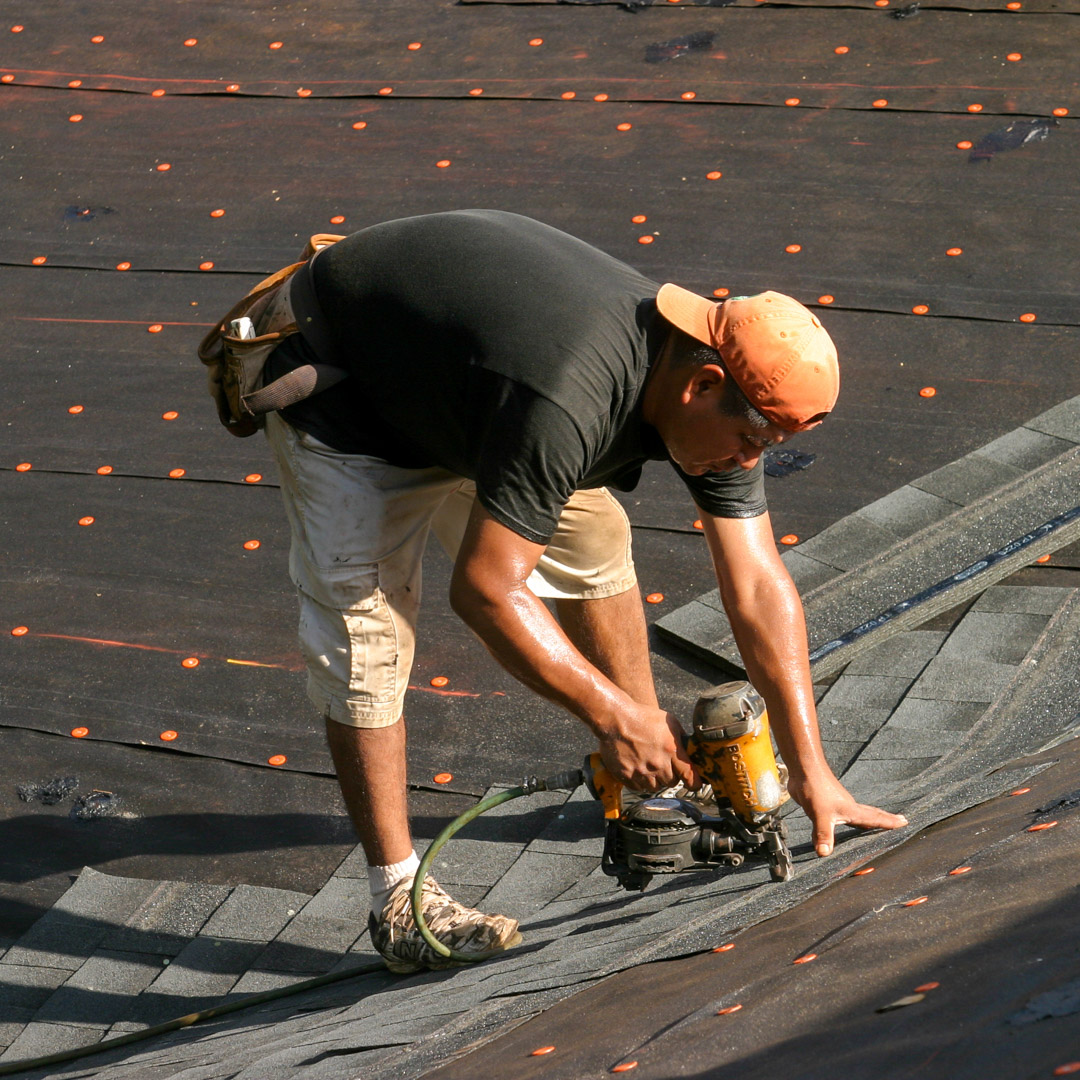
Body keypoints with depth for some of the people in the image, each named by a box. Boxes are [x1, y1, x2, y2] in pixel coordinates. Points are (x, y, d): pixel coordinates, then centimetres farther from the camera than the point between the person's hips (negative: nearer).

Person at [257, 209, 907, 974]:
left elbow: (758, 587, -11)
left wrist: (810, 769, -10)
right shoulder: (567, 402, -42)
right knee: (364, 628, -12)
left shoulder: (725, 393, -16)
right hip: (338, 387, -8)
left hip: (455, 385, 8)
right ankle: (398, 897, -5)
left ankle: (656, 773, 25)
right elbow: (485, 591, -36)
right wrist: (614, 716, -27)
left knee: (592, 538, 8)